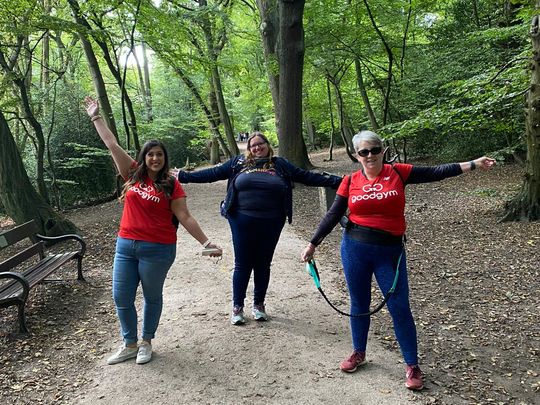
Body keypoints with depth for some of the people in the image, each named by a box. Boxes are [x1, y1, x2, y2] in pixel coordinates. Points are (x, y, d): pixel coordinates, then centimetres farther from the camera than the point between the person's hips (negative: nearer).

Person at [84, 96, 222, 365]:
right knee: (121, 298, 10)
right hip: (126, 245, 4)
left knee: (152, 297, 12)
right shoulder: (133, 175, 4)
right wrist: (96, 117, 10)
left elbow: (185, 218, -6)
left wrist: (206, 243, -12)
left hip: (157, 250, -4)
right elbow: (112, 145, 7)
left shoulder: (171, 185, -5)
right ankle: (130, 344, 30)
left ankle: (146, 342, 33)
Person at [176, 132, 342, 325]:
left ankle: (259, 304, 28)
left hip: (271, 223, 1)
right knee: (242, 264, 4)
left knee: (263, 264, 11)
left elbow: (307, 177, 7)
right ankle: (237, 306, 18)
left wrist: (338, 181, 2)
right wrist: (184, 176, 1)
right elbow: (212, 173, 6)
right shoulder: (238, 163, 8)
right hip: (242, 222, -1)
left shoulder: (281, 165, 9)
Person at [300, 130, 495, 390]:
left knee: (399, 307, 1)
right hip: (354, 248, 1)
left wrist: (472, 164, -7)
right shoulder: (350, 181, 1)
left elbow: (434, 173, -2)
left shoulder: (398, 172, -1)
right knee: (359, 304, 14)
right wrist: (313, 244, 4)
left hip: (390, 251, -1)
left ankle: (412, 366, 16)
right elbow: (332, 216, 4)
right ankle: (358, 353, 34)